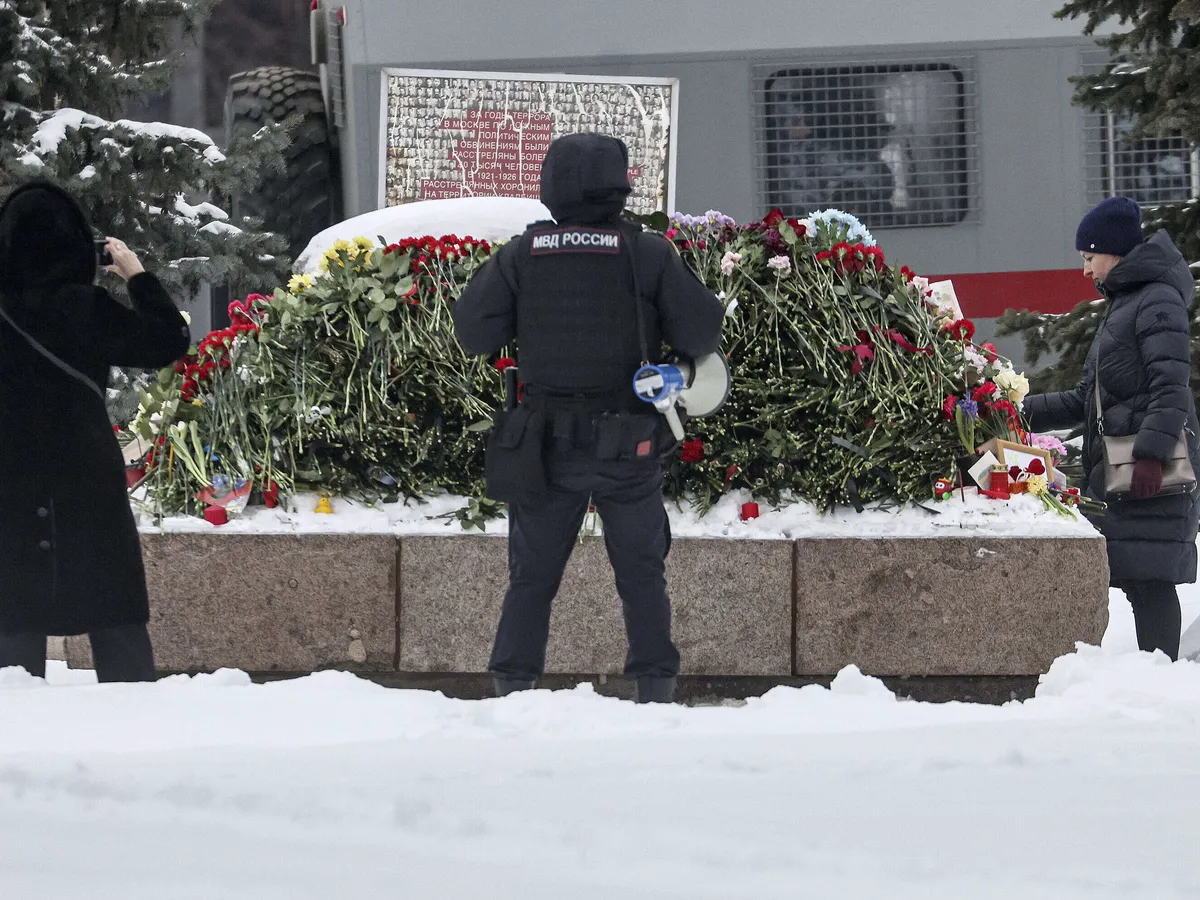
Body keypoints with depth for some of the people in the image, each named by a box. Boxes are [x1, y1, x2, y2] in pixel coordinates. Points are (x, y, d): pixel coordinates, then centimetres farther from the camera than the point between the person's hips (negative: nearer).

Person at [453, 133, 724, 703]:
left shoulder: (521, 256, -3)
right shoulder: (649, 255, -7)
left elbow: (473, 333, -3)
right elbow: (703, 331, -6)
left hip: (548, 445, 1)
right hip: (629, 445, -1)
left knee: (532, 577, 10)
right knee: (642, 575, 11)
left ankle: (511, 690, 4)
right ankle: (655, 690, 5)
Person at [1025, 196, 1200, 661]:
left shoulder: (1158, 301, -5)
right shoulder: (1122, 306, 26)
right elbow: (1085, 400, 28)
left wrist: (1152, 453, -24)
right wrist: (1019, 413, 22)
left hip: (1155, 468, -10)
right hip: (1126, 468, 10)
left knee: (1147, 578, -14)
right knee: (1141, 581, 5)